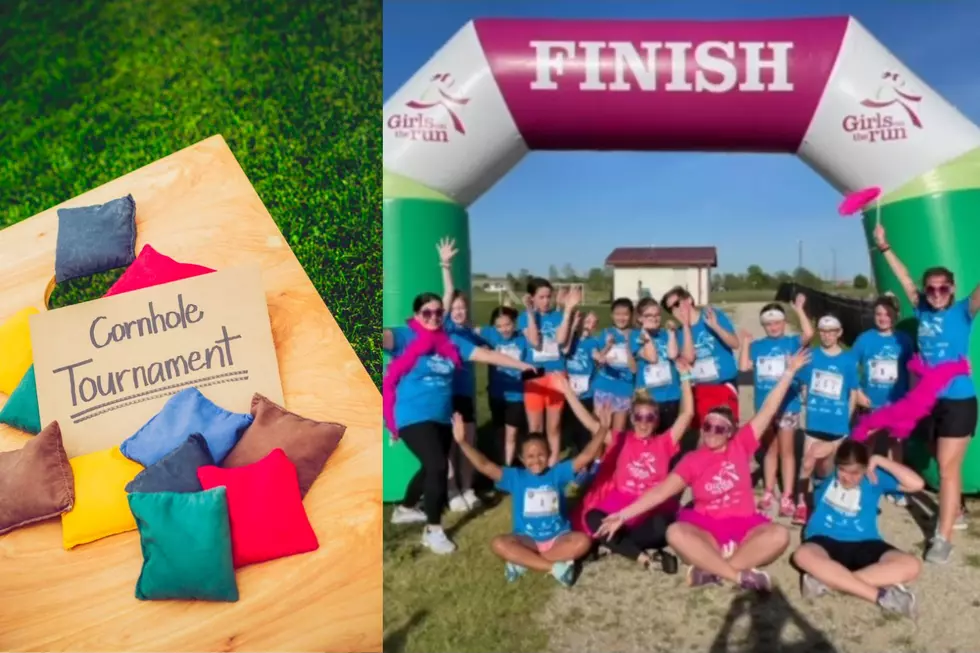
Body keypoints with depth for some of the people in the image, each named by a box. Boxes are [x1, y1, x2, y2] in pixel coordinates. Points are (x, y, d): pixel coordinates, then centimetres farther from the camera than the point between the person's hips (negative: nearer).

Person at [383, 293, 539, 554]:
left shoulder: (451, 341, 6)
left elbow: (485, 354, 6)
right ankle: (433, 530, 0)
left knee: (431, 467, 19)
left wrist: (522, 365, 4)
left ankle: (405, 509, 46)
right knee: (438, 466, -17)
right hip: (413, 418, -7)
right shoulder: (404, 337, -9)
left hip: (442, 417, 7)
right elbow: (385, 337, -29)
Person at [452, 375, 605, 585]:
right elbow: (484, 466, -13)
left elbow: (587, 456, -9)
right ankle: (555, 566, -31)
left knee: (583, 541, -29)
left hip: (559, 537, 0)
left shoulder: (558, 473, -1)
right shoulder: (515, 477, -1)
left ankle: (524, 562, -27)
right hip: (527, 540, 0)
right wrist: (462, 442, -27)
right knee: (499, 544, -28)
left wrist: (602, 430, -24)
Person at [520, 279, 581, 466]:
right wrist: (530, 312, -19)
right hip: (534, 376, -1)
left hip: (556, 374, 1)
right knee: (535, 427, 6)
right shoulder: (525, 317, -2)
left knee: (554, 425, 11)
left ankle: (554, 462, 24)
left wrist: (568, 310, -17)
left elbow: (561, 339, -15)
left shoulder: (558, 315, 1)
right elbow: (535, 342, -16)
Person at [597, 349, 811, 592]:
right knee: (675, 533, -32)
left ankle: (711, 569, -31)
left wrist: (790, 371, 1)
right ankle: (741, 575, -34)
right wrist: (623, 515, -17)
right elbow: (660, 491, -6)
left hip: (744, 527, 1)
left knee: (779, 535, -29)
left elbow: (768, 409, 3)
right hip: (706, 529, -1)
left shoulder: (741, 445, 5)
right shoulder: (692, 460, 2)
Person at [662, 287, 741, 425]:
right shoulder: (681, 331, 4)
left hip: (724, 385, -3)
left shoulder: (714, 315, -4)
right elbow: (689, 358, -11)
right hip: (699, 389, 3)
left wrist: (715, 326, -26)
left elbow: (735, 344, -11)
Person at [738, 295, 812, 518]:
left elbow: (809, 334, -21)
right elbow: (744, 366, -6)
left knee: (786, 451, 6)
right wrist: (745, 343, -4)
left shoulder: (792, 342, -1)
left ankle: (787, 497, 10)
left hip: (788, 406, -3)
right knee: (770, 450, 15)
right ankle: (769, 493, 23)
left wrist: (799, 310, -19)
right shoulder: (757, 346, 4)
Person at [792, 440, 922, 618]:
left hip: (864, 545, 2)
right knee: (803, 555, -39)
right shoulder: (827, 474, 13)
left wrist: (880, 460, -2)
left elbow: (917, 484, -1)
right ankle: (881, 595, -38)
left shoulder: (875, 478, 9)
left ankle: (826, 580, -35)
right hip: (826, 541, -2)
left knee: (911, 565, -27)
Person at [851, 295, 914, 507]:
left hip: (897, 404, 1)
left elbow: (913, 371, 3)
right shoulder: (865, 339, -6)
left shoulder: (904, 340, -4)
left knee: (895, 444, 13)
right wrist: (857, 393, -8)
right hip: (870, 404, -1)